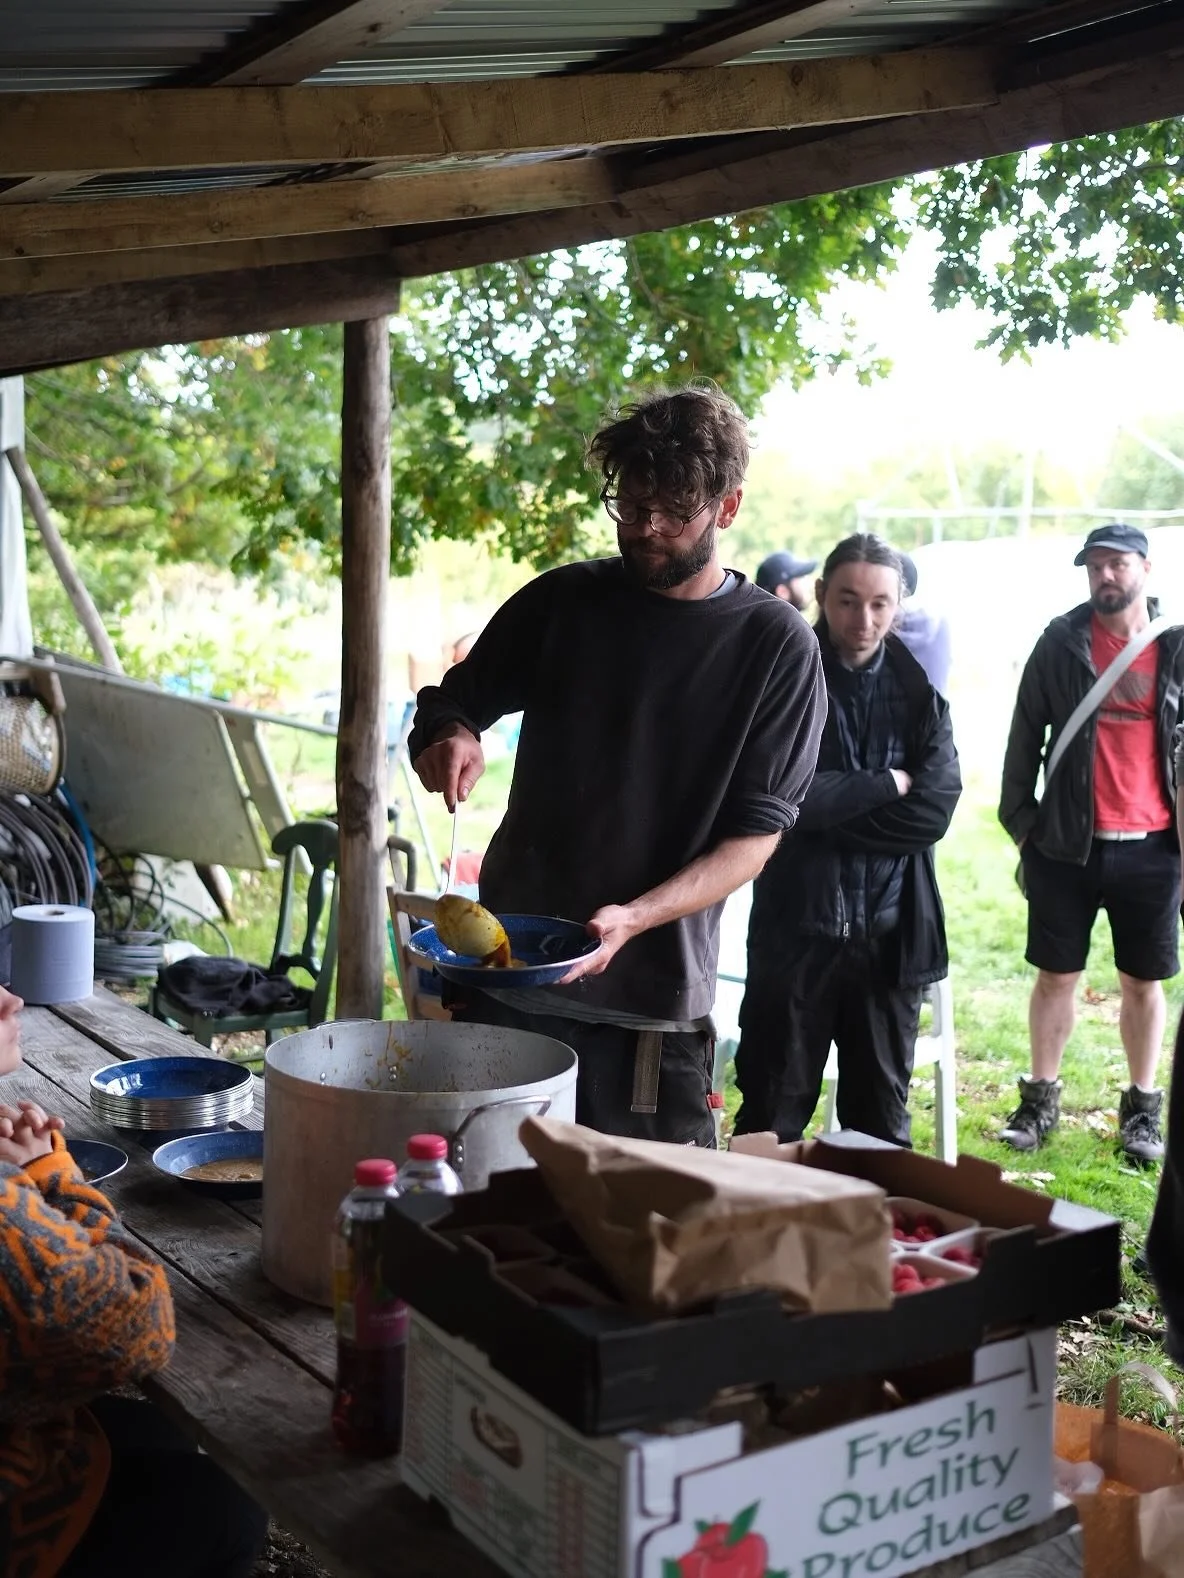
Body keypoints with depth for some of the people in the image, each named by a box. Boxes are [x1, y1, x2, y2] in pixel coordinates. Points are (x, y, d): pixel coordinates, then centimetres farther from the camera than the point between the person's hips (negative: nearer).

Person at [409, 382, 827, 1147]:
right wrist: (450, 736, -11)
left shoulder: (776, 644, -3)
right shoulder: (564, 601, 4)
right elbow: (448, 702, 14)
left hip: (652, 994, -2)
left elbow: (757, 833, -7)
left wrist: (633, 917, -22)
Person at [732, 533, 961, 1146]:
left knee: (882, 1118, 14)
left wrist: (832, 806, -12)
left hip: (891, 933, 3)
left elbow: (936, 806, -8)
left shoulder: (919, 688, 5)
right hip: (797, 926, -2)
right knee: (772, 1117, 8)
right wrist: (887, 784, -8)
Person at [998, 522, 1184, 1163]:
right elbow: (1026, 734, 5)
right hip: (1068, 845, 0)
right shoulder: (1062, 642, 1)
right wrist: (1021, 818, 1)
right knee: (1056, 976, 8)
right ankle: (1040, 1101, 21)